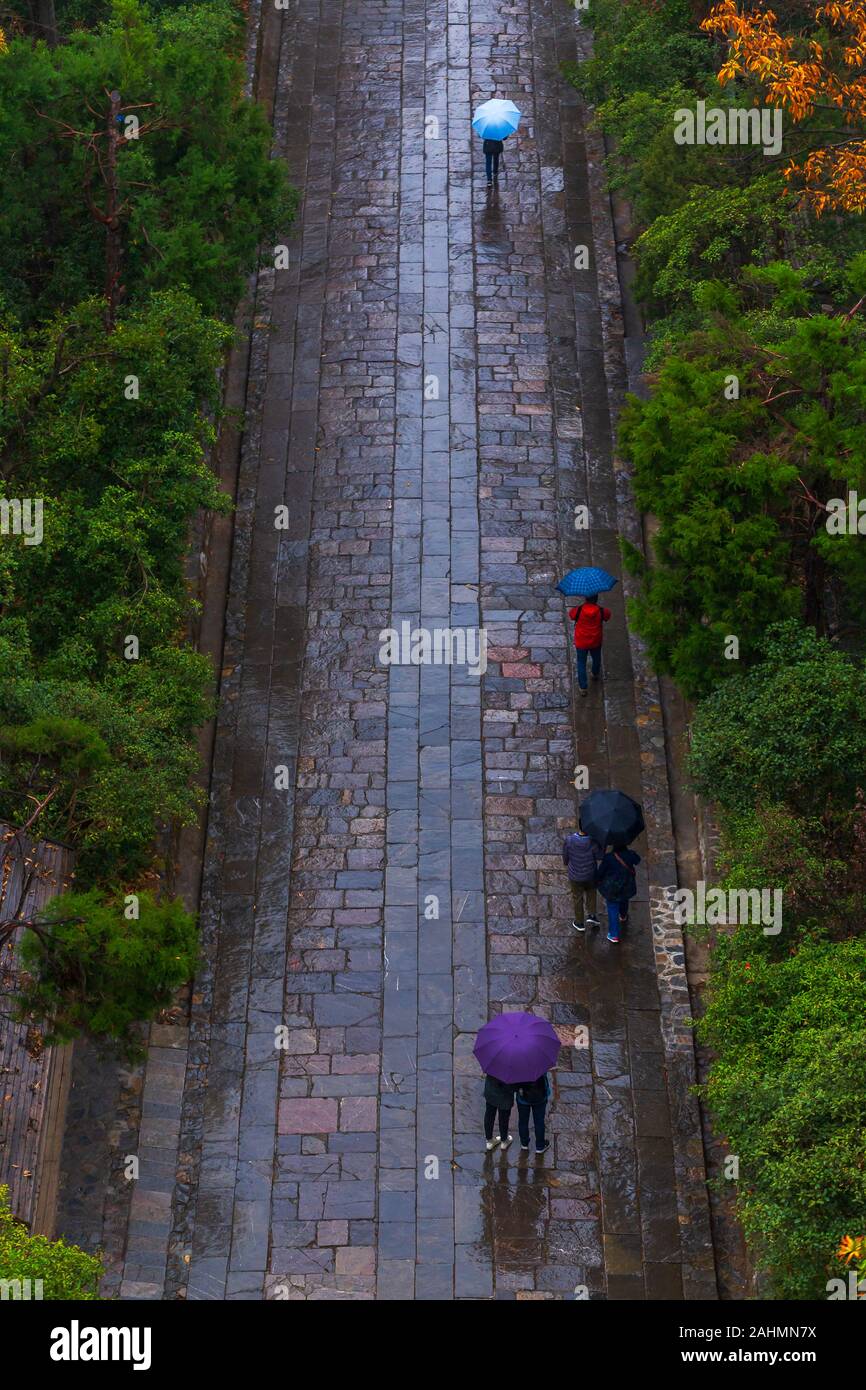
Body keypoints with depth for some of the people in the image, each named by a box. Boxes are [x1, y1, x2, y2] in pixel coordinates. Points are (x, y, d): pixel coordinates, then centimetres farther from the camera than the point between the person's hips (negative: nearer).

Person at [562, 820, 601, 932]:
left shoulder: (569, 840, -28)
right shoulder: (593, 843, -33)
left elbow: (565, 855, -9)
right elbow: (600, 856, -13)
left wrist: (566, 863, 14)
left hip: (575, 876, 1)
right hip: (590, 874, -1)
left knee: (577, 898, 23)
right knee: (591, 892, 32)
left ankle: (579, 923, 40)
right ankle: (591, 915, 28)